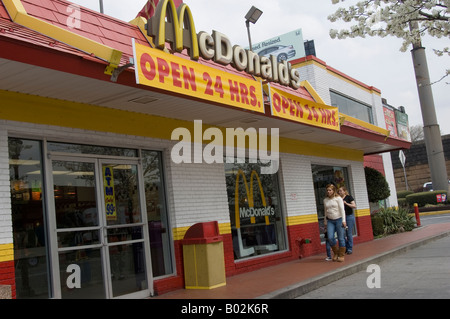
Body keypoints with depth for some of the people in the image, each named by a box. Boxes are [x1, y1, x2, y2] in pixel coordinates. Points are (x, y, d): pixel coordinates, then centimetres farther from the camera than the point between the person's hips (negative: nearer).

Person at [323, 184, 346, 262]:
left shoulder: (338, 198, -2)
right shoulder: (325, 200, 11)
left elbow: (342, 209, -5)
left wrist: (343, 220, -11)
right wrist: (325, 221, 18)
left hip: (339, 219, -4)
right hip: (330, 221, 4)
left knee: (340, 238, -1)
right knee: (330, 238, -9)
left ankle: (341, 255, 10)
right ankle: (335, 253, 12)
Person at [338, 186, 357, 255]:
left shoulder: (349, 197, -2)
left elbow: (354, 206, -11)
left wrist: (346, 203, -20)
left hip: (349, 216, -4)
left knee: (349, 233, -2)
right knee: (342, 234, 2)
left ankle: (350, 249, 7)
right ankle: (345, 248, 15)